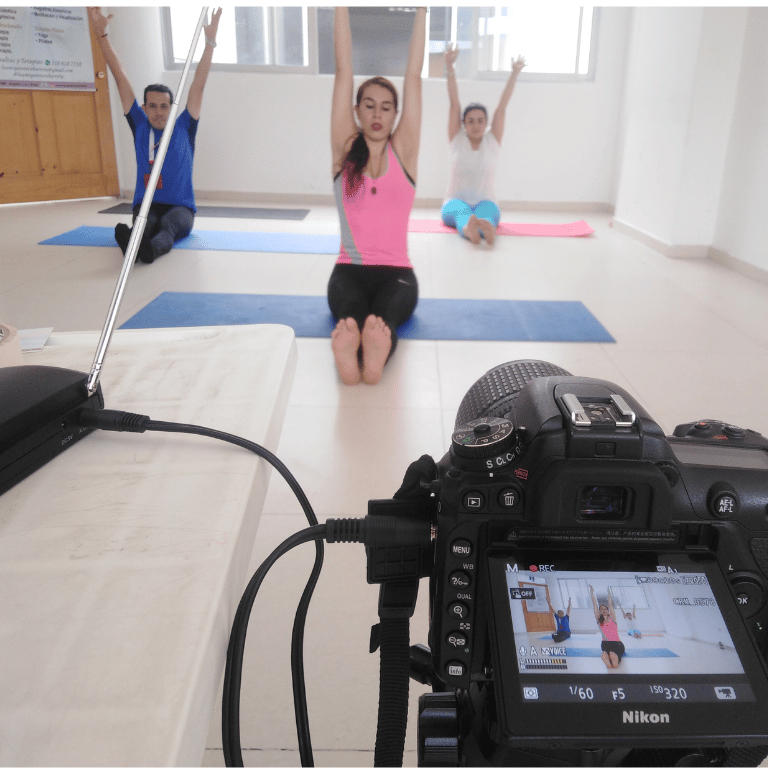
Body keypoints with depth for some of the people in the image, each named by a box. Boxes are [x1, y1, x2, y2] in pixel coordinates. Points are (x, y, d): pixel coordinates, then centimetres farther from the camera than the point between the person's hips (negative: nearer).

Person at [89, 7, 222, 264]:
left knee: (168, 224, -37)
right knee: (144, 223, -34)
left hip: (180, 207, -2)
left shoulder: (184, 128, 7)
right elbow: (120, 78, 9)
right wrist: (101, 33, 6)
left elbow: (198, 84, 0)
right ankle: (131, 242, -66)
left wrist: (210, 41, -6)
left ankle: (150, 248, -67)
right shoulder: (139, 126, 12)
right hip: (145, 205, 2)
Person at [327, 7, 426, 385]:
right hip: (349, 269, 0)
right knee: (351, 312, -36)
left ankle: (377, 350, -67)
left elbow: (413, 75, 5)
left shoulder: (403, 151, 8)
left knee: (384, 314, -36)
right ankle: (347, 349, -67)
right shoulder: (345, 149, 8)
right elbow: (343, 71, 4)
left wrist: (421, 10, 5)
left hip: (397, 272, 0)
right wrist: (342, 7, 3)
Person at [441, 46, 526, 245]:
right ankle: (467, 227, -72)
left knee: (487, 209, -37)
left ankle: (486, 226, -71)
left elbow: (502, 108, 0)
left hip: (485, 202, 1)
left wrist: (515, 73, -10)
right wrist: (449, 67, -12)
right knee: (462, 210, -39)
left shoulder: (492, 141, 10)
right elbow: (454, 103, -3)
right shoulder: (457, 139, 7)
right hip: (455, 201, -1)